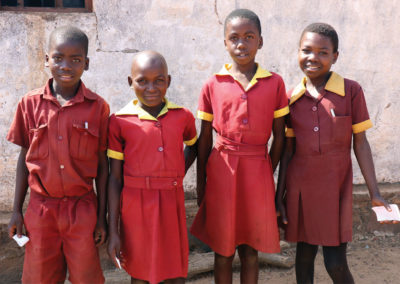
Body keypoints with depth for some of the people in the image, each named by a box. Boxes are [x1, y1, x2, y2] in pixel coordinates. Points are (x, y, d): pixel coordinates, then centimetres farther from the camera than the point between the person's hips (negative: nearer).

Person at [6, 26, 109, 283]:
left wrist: (102, 216, -1)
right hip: (41, 207, 2)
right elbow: (24, 158, 6)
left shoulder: (98, 107, -6)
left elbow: (102, 164, -1)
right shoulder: (30, 104, -2)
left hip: (82, 208, -1)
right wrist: (17, 210, 6)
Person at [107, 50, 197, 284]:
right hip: (136, 206, -2)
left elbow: (193, 146, 23)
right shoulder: (120, 122, -5)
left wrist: (176, 178, 6)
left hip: (171, 203, 2)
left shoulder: (183, 117, 1)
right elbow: (115, 178, -3)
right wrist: (113, 231, -4)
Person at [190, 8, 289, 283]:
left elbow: (279, 135, 5)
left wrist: (269, 173, 3)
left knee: (250, 250, 12)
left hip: (257, 169, 0)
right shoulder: (213, 85, 0)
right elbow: (205, 138, 4)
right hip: (222, 169, 0)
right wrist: (201, 183, 6)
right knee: (223, 250, 11)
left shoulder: (275, 83, 1)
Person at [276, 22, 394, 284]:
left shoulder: (351, 91, -4)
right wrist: (279, 196, 7)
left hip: (336, 185, -2)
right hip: (300, 187, 3)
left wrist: (374, 193, -5)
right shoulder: (291, 98, 2)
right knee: (305, 253, 14)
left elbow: (360, 143, -2)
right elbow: (287, 149, 6)